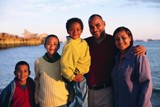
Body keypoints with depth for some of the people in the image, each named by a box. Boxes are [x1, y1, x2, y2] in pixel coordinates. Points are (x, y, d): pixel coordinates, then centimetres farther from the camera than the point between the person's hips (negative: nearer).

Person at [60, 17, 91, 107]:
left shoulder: (83, 43, 4)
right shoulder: (69, 45, -20)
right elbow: (64, 63, -25)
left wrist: (80, 72, 2)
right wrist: (72, 77, -16)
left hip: (82, 75, 7)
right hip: (76, 78, -7)